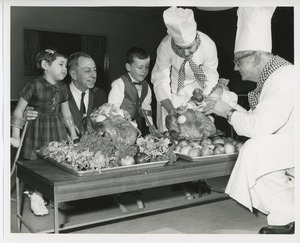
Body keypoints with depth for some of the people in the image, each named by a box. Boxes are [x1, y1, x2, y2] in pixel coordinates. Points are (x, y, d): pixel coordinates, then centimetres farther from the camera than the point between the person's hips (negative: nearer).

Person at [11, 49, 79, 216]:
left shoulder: (63, 88, 4)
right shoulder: (34, 86, -13)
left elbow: (66, 113, 14)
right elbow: (19, 110, -9)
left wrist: (73, 135, 14)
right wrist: (15, 135, -11)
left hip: (57, 129, 5)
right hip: (37, 129, -4)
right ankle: (36, 198, 20)